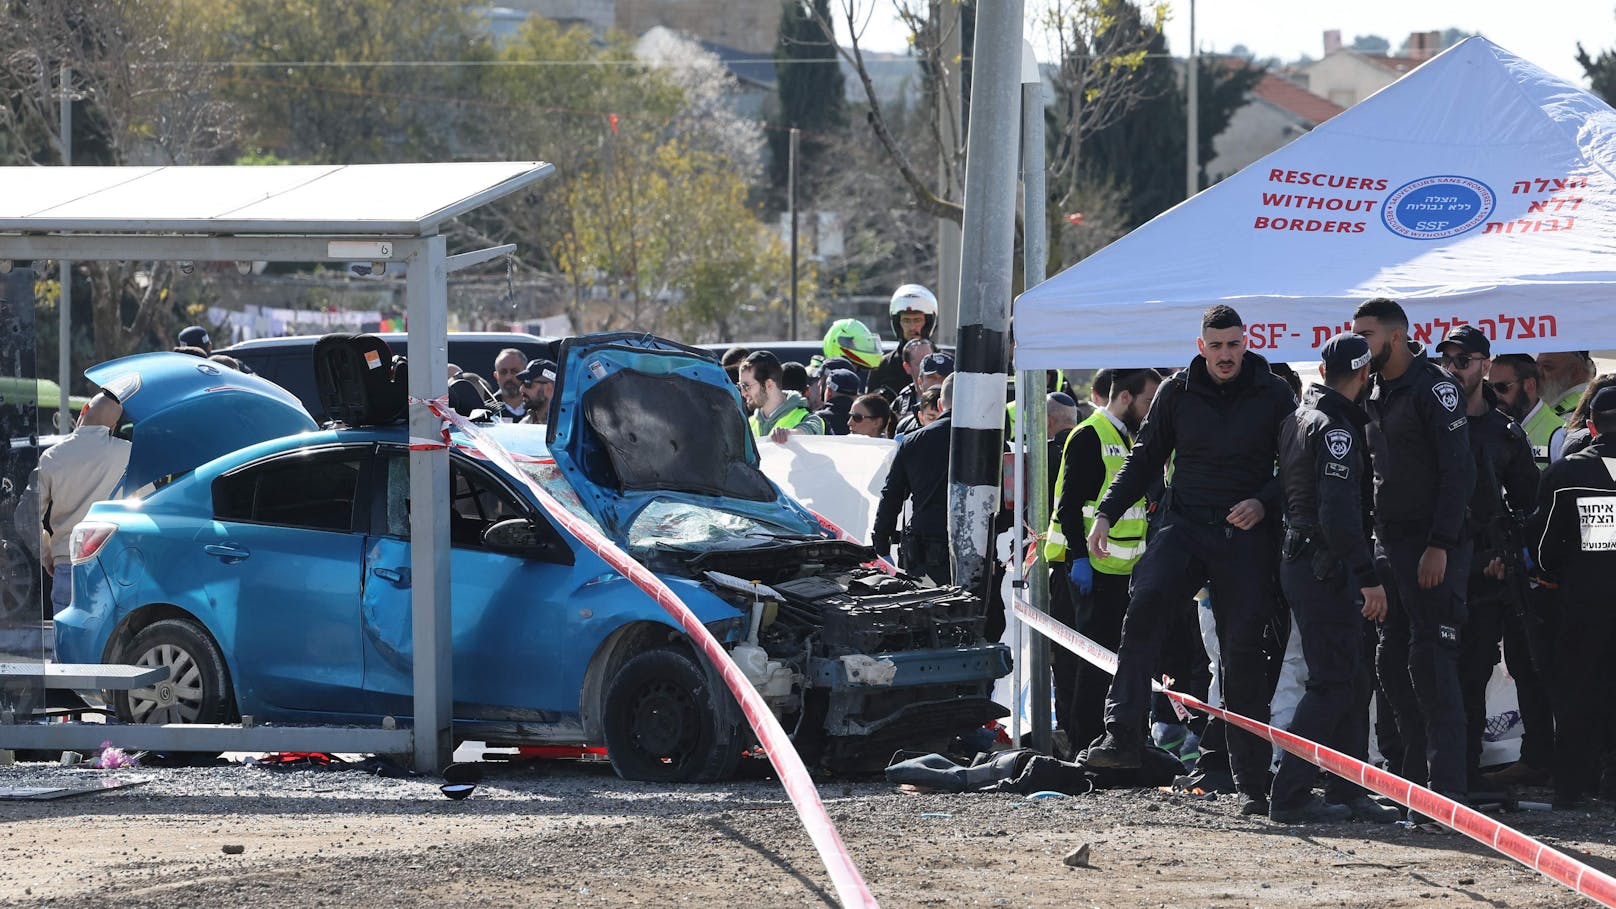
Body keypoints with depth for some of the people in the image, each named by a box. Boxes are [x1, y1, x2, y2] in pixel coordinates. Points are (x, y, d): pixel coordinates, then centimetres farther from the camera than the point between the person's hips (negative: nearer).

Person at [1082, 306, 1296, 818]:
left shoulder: (1273, 396, 2)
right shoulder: (1177, 392, 7)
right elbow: (1144, 458, 15)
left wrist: (1263, 503, -13)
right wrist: (1107, 513, 6)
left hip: (1246, 537, -1)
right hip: (1185, 526, 1)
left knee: (1242, 651, -1)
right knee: (1144, 608, -24)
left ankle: (1252, 781, 7)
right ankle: (1122, 737, -29)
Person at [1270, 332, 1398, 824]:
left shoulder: (1298, 419, 15)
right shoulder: (1334, 428, -16)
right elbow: (1339, 514, -24)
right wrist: (1368, 578, -22)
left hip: (1298, 558, 10)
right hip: (1326, 567, -10)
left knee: (1352, 680, 13)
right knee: (1333, 683, -8)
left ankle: (1347, 791, 16)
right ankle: (1290, 796, -10)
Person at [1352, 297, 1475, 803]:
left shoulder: (1433, 389, -10)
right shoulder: (1375, 394, 16)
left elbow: (1458, 472, -15)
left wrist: (1440, 545, -20)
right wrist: (1373, 543, 13)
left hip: (1433, 551, -9)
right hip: (1389, 545, 9)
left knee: (1431, 662, -12)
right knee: (1392, 661, 7)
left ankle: (1446, 785, -12)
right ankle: (1416, 773, 14)